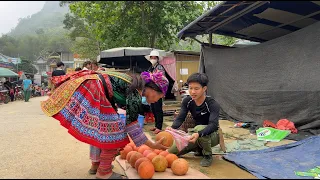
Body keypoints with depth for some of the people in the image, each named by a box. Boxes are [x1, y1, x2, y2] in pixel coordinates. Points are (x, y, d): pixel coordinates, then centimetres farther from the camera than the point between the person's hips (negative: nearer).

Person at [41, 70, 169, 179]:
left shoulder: (134, 83, 14)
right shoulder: (136, 91, -12)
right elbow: (131, 123, -13)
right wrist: (153, 146, -8)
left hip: (90, 87, 10)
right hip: (91, 91, -10)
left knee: (103, 128, 20)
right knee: (113, 130, -3)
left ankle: (96, 164, 32)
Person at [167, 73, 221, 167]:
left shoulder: (212, 104, -24)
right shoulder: (187, 101, -8)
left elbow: (213, 124, -37)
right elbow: (180, 118, -16)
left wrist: (198, 134, -56)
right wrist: (172, 128, -39)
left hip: (212, 135, -5)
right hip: (196, 135, 6)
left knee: (199, 129, -40)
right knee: (171, 151, -5)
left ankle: (208, 155, -11)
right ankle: (199, 148, 17)